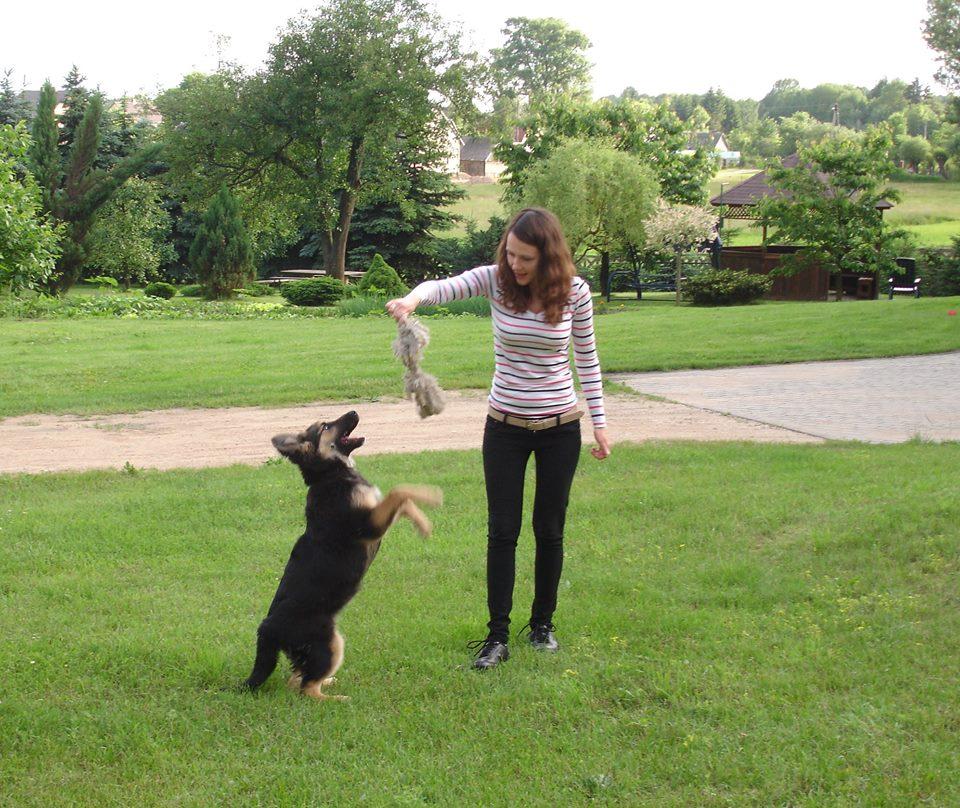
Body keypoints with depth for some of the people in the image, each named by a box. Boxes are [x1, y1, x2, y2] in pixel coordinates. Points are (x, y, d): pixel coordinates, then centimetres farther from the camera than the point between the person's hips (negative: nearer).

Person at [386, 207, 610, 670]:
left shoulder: (574, 291, -8)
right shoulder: (495, 280, -9)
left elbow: (586, 357, 2)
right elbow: (444, 287, -27)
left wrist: (600, 422, 3)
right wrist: (412, 299, -49)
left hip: (560, 427, 0)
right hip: (505, 425, 0)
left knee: (550, 531, 10)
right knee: (502, 532, 1)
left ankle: (542, 624, 27)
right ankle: (497, 636, 8)